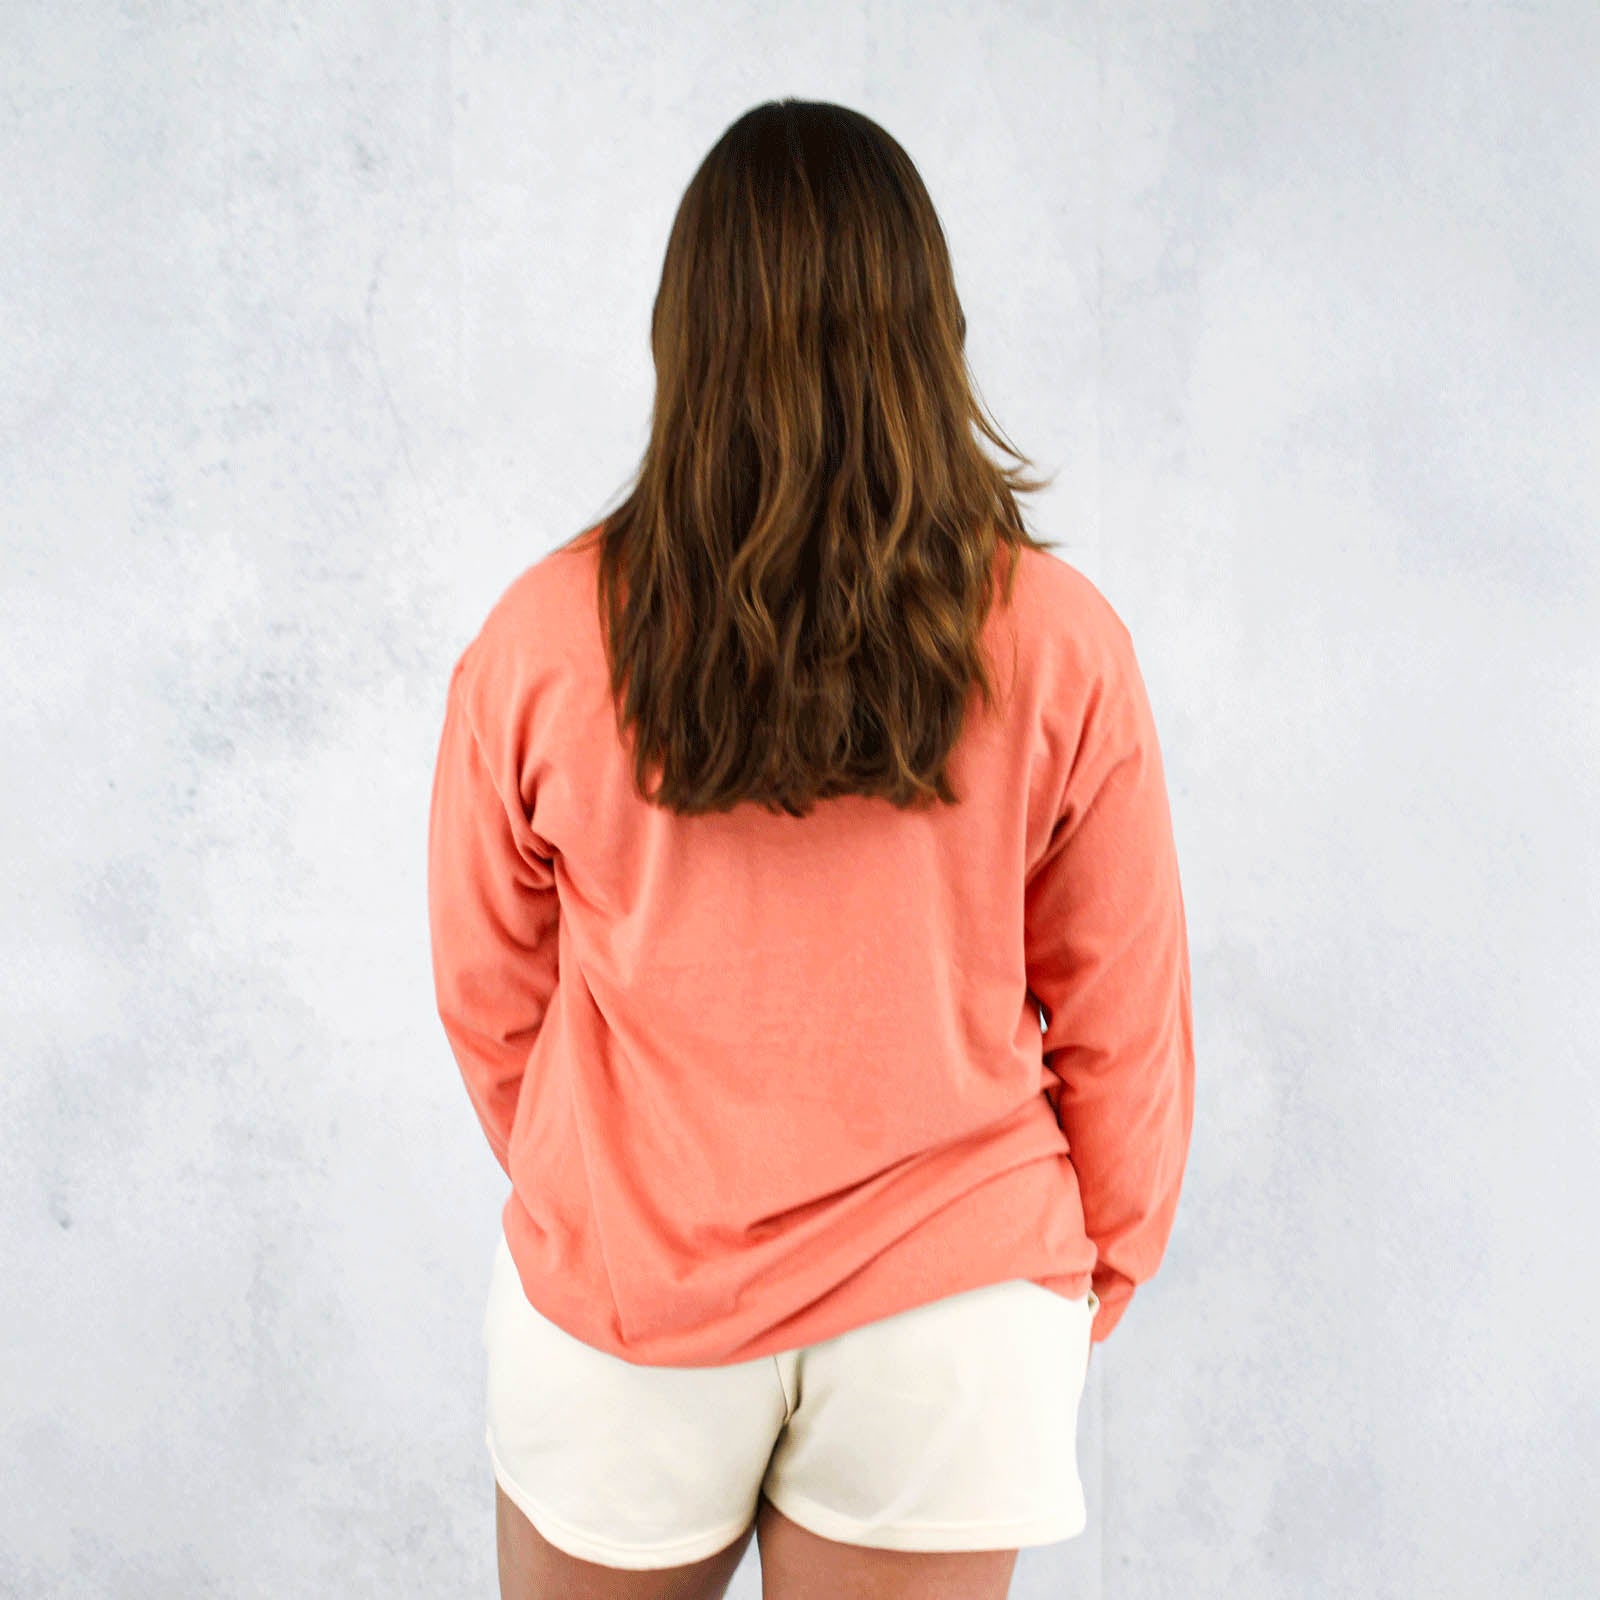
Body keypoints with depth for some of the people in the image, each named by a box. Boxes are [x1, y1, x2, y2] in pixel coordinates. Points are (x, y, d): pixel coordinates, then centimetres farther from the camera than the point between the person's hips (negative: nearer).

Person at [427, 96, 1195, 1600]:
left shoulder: (544, 634, -13)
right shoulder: (1060, 642, -13)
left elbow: (489, 992, -1)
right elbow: (1120, 1014, -4)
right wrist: (1098, 1266, 14)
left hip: (626, 1292, 0)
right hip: (948, 1301, 0)